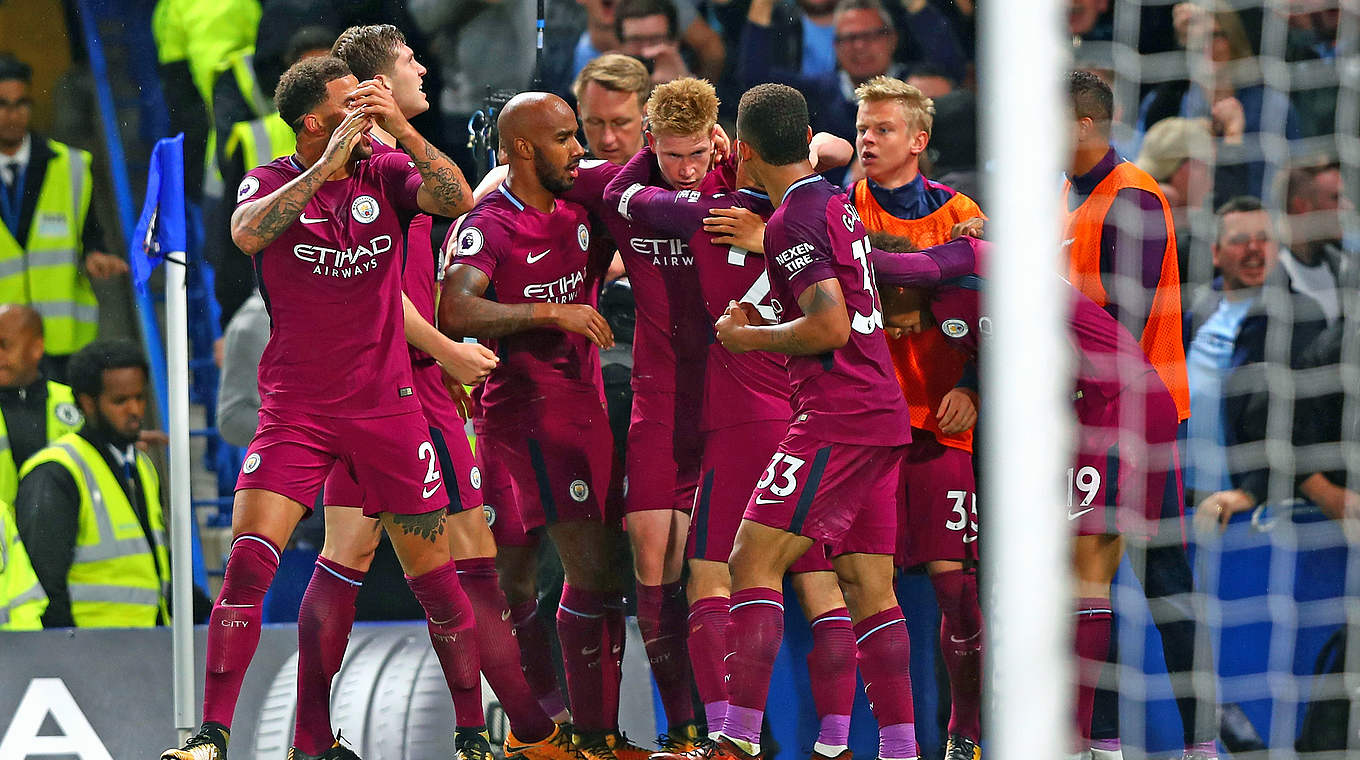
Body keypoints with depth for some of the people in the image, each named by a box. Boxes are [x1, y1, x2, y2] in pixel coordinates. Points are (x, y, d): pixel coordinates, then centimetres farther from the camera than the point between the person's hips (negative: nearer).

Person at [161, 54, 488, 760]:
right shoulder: (272, 182, 0)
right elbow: (247, 232, -22)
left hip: (386, 404, 1)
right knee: (248, 557, -15)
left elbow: (457, 199, -13)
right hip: (296, 406, -1)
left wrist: (401, 127, -23)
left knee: (432, 570, 4)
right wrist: (328, 164, -24)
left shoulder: (386, 173, 4)